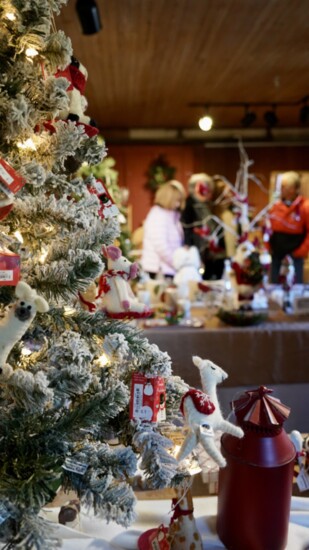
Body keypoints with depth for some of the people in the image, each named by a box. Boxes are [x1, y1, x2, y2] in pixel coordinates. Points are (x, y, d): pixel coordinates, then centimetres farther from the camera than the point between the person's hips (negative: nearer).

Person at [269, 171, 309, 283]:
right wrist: (269, 245, 6)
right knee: (274, 282, 15)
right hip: (277, 251, 5)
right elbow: (269, 227, 14)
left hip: (295, 253, -5)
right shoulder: (276, 206, 3)